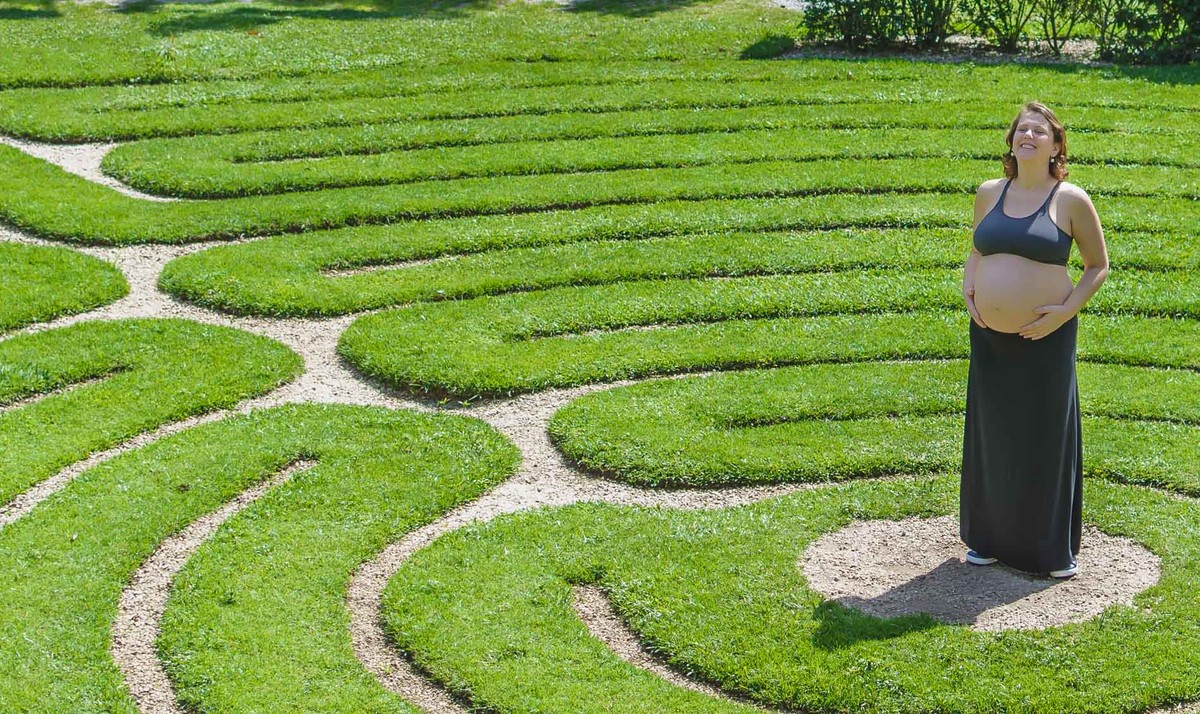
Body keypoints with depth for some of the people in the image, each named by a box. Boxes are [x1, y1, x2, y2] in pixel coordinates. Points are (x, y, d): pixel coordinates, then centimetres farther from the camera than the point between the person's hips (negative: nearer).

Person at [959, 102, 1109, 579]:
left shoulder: (1071, 200, -5)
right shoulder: (989, 193, 8)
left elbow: (1098, 265, 2)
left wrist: (1067, 310, -11)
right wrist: (967, 288, 3)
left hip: (1045, 338, -4)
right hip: (990, 337, 4)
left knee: (1047, 437, 4)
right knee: (992, 436, 12)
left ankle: (1054, 548, 18)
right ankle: (991, 537, 27)